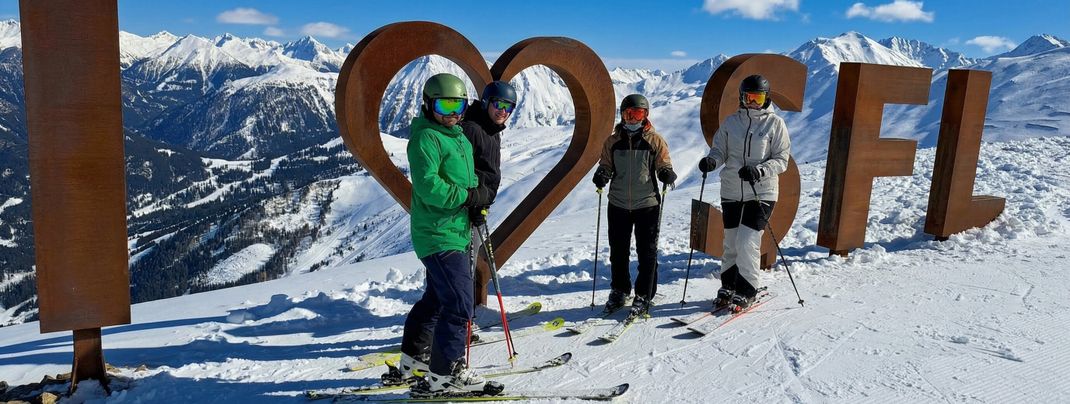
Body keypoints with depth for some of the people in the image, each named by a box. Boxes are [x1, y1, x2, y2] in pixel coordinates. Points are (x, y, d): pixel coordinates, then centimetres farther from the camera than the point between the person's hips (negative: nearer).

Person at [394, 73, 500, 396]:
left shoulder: (460, 138, 17)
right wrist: (469, 196, -17)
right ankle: (444, 374, 0)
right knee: (459, 303, -11)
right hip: (438, 235, -10)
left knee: (437, 297, 20)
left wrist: (479, 197, 2)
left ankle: (414, 358, 34)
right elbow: (427, 185, -23)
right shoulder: (425, 138, -12)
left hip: (456, 232, 10)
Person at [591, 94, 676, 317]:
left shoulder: (655, 141, 0)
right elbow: (606, 165, 12)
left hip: (647, 204, -2)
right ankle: (619, 291, 28)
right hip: (618, 204, 3)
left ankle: (644, 296, 14)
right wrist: (601, 175, -10)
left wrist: (668, 174, -19)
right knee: (618, 251, 12)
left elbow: (664, 166, 3)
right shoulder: (613, 141, 6)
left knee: (647, 252, 3)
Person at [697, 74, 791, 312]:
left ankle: (746, 292, 6)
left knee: (747, 243, -10)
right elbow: (720, 150, 8)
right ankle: (728, 287, 25)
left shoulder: (775, 123, 0)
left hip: (761, 192, -3)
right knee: (731, 244, 9)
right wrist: (711, 161, -15)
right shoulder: (731, 122, 8)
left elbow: (782, 160, -2)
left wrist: (760, 171, -20)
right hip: (731, 192, 3)